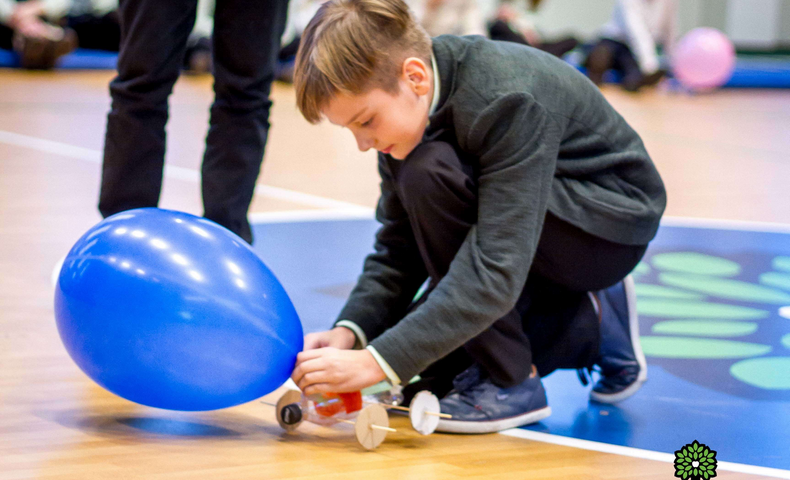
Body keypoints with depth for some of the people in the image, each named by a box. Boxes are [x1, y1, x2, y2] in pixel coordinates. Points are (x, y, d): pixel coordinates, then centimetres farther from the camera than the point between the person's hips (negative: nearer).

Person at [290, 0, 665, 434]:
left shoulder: (509, 102, -34)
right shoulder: (403, 106, -9)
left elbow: (495, 271, -39)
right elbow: (397, 248, -4)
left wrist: (378, 362, -43)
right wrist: (350, 331, -23)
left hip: (612, 222, -8)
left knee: (429, 173, -30)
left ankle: (510, 382, -17)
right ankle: (591, 330, 15)